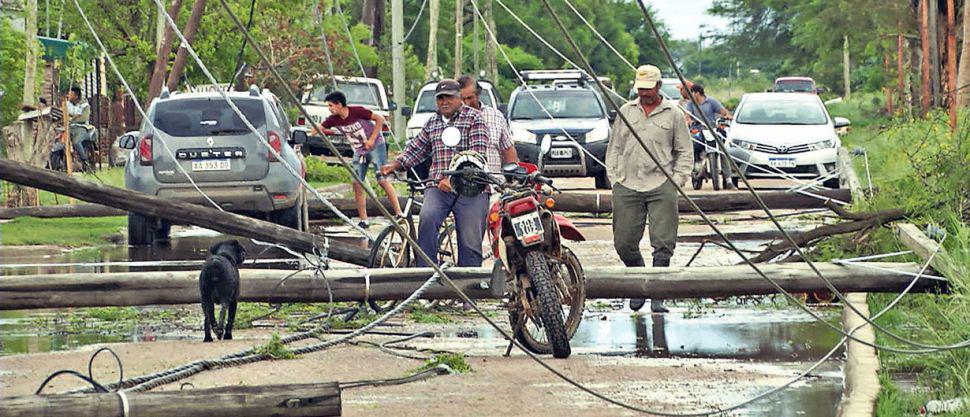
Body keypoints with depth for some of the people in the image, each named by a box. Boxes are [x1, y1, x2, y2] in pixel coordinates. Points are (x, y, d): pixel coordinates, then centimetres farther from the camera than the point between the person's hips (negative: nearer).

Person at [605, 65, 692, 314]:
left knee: (663, 243, -7)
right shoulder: (626, 112, 15)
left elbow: (684, 152, 10)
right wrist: (614, 178, 10)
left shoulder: (673, 114, 8)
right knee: (624, 243, 0)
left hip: (661, 187, -2)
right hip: (627, 187, 2)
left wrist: (677, 180, -1)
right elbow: (614, 148, 20)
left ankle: (658, 297, -2)